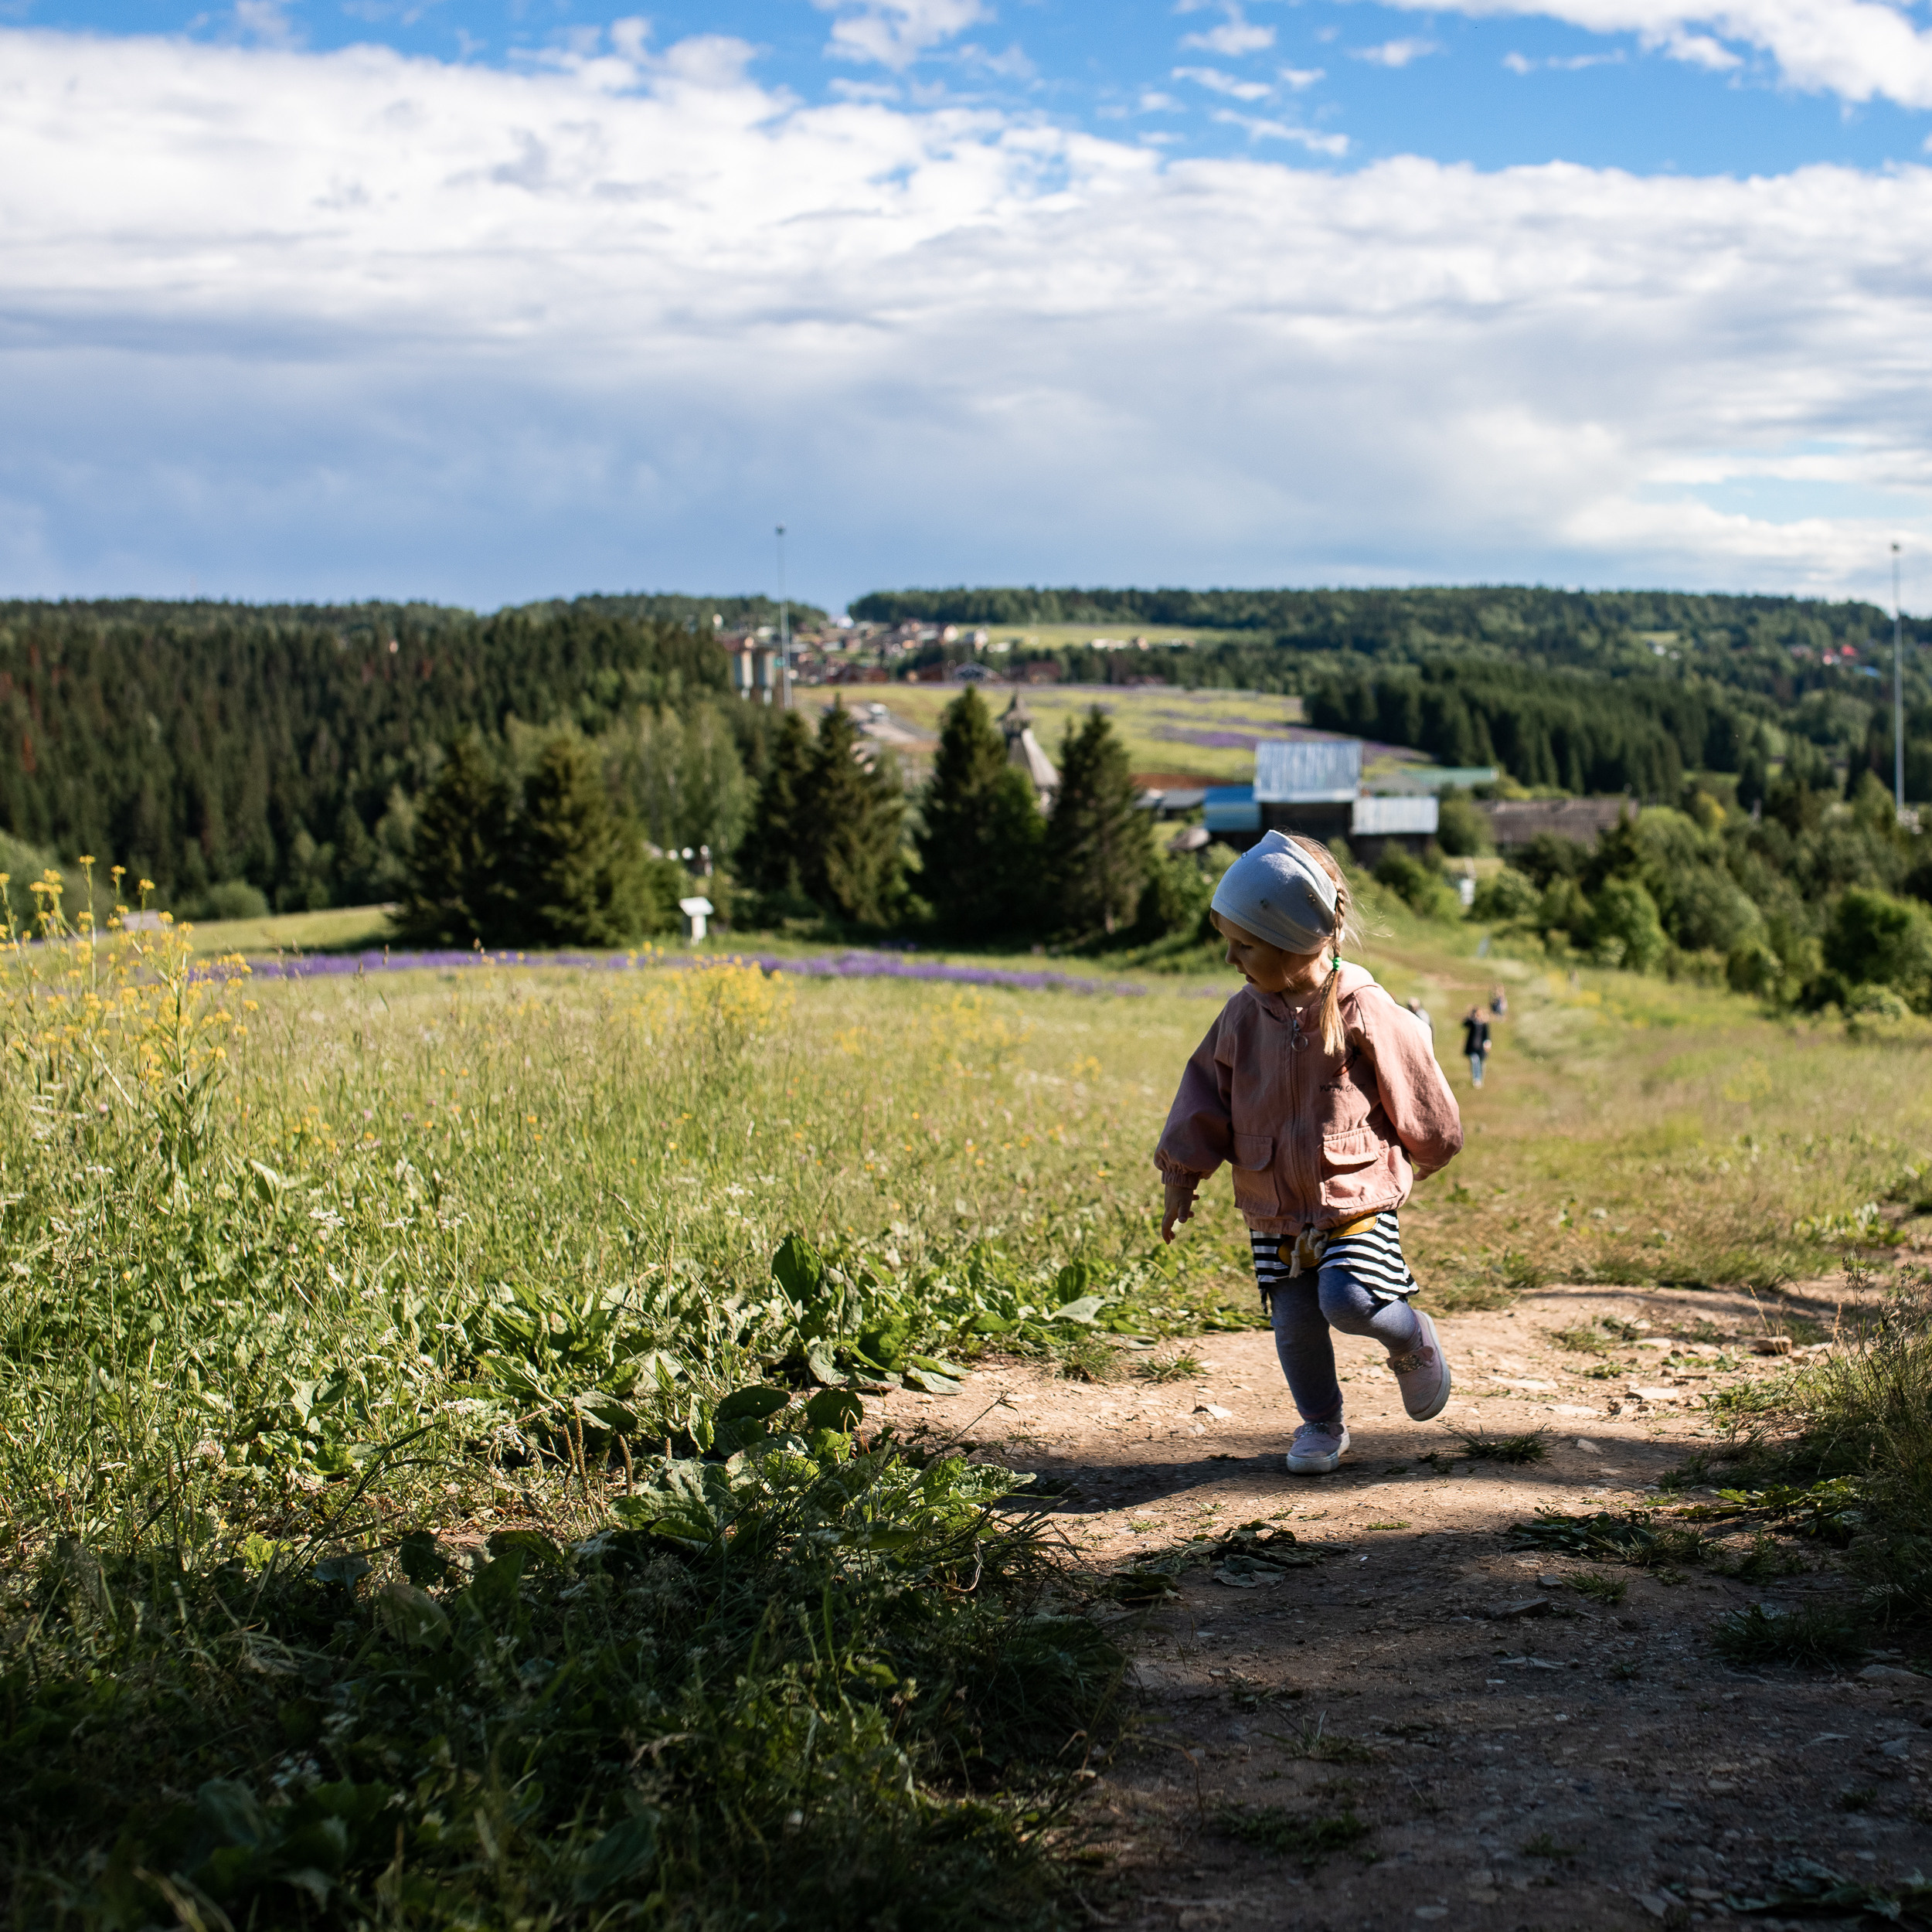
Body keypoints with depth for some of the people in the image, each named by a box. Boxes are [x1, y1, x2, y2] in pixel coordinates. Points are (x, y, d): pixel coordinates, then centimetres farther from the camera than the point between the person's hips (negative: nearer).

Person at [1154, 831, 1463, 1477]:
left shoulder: (1364, 1013, -16)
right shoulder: (1244, 1016, -2)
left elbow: (1417, 1096, -3)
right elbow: (1207, 1096, 7)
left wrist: (1420, 1156, 10)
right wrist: (1182, 1176, 4)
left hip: (1357, 1203, -5)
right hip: (1275, 1212, 5)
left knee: (1347, 1301, -23)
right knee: (1295, 1323, 5)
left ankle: (1413, 1340, 9)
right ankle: (1320, 1424, 29)